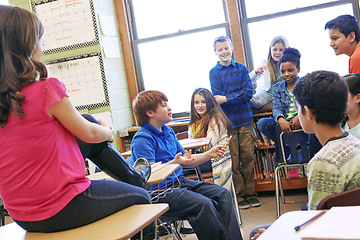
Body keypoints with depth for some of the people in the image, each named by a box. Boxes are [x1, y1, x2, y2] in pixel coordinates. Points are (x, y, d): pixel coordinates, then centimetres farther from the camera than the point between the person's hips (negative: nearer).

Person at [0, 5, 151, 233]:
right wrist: (108, 132, 14)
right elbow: (89, 134, -9)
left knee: (90, 120, 21)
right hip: (61, 210, -8)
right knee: (140, 197, 17)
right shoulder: (46, 89, -22)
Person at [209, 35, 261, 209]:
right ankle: (239, 196, 11)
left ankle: (250, 193, 15)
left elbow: (248, 93, -3)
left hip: (245, 120, 1)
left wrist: (227, 98, -13)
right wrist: (238, 96, -12)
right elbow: (218, 97, -5)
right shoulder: (214, 72, 6)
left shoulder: (242, 69, 9)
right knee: (233, 161, 0)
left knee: (248, 158, 3)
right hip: (226, 121, -1)